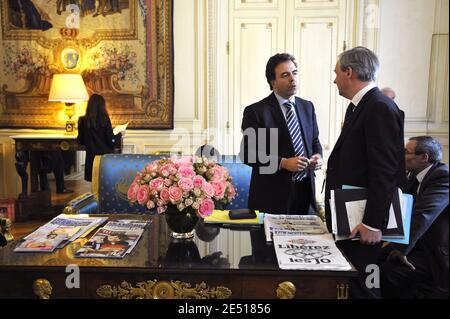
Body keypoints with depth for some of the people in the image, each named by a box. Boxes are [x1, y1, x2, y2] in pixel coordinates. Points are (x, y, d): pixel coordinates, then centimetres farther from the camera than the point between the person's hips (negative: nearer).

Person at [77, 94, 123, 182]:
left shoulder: (83, 120, -1)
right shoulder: (104, 119, -11)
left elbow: (80, 141, 8)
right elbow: (112, 141, -10)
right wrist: (120, 134, 8)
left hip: (91, 158, 3)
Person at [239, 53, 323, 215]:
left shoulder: (307, 107, 9)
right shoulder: (256, 111, -8)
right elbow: (247, 153, -12)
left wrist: (318, 156, -5)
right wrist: (283, 163, -21)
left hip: (306, 190, 5)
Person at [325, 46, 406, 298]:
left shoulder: (381, 108, -17)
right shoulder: (358, 106, 13)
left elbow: (385, 172, -21)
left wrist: (374, 224, -20)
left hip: (361, 222, -9)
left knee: (358, 286, 2)